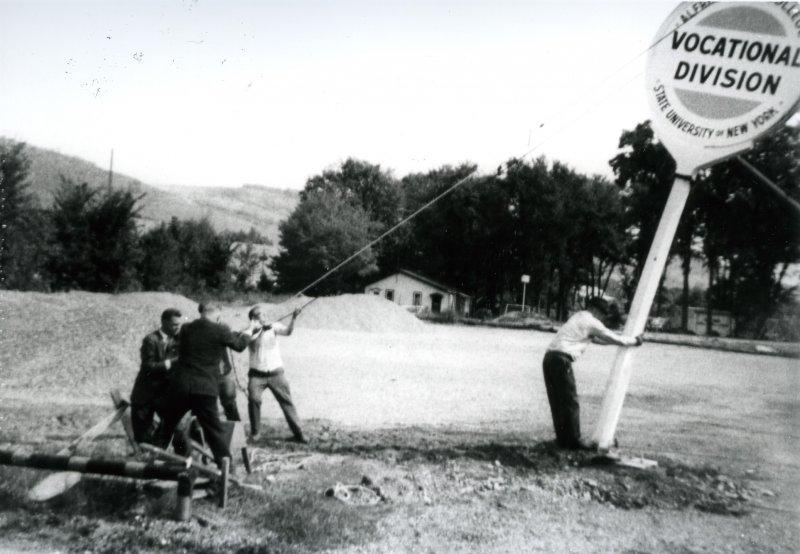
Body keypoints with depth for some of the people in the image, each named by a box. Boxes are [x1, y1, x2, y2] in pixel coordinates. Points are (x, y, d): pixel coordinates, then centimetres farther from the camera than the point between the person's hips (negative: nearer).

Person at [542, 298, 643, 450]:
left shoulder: (578, 317, 26)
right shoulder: (591, 322, -1)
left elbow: (597, 339, 37)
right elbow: (615, 339, 4)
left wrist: (625, 339, 40)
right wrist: (634, 341, 21)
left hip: (549, 358, 9)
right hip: (561, 360, -9)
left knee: (558, 401, 14)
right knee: (570, 402, -1)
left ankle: (563, 439, 21)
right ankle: (574, 440, 5)